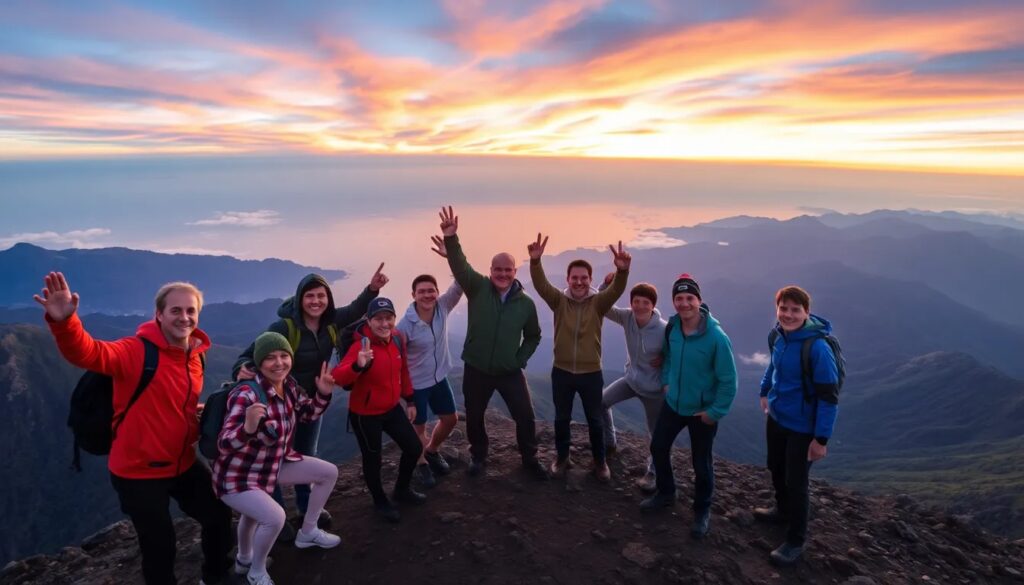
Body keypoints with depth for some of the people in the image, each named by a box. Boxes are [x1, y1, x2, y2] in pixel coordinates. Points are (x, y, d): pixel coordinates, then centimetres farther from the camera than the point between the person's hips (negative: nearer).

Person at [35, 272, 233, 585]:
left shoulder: (195, 356, 0)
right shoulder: (137, 351, -22)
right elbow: (87, 353, -40)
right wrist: (64, 321, -59)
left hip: (183, 464, 7)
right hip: (139, 470, -7)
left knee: (219, 515, 21)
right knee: (159, 545, 8)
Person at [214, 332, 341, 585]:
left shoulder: (289, 386, -7)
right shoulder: (246, 394, -29)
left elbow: (308, 413, 10)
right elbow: (224, 445, -33)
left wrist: (323, 394, -8)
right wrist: (248, 428, -53)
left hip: (273, 465, 8)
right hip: (237, 477, -8)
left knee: (329, 473, 9)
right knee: (275, 517, -30)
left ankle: (307, 533, 30)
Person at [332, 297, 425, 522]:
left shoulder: (397, 338, -6)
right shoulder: (361, 345, -26)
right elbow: (338, 377, -40)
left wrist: (410, 400, 14)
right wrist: (358, 365, -59)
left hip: (392, 408, 7)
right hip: (365, 414, -7)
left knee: (414, 448, 14)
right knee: (372, 459, 9)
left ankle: (402, 490, 41)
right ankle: (380, 502, 37)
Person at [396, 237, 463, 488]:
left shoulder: (442, 307, -14)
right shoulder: (406, 324, -26)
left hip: (439, 378, 5)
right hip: (415, 383, -5)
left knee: (450, 419, 17)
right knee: (419, 427, 12)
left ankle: (432, 451, 46)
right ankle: (421, 463, 40)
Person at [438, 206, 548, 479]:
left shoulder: (526, 302, -5)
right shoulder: (478, 288, -11)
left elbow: (533, 336, 9)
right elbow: (459, 265, -29)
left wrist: (521, 359, -1)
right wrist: (451, 238, -44)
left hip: (510, 372, 1)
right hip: (476, 370, 0)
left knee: (525, 416, 7)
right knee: (474, 416, 16)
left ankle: (530, 459, 31)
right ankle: (478, 457, 41)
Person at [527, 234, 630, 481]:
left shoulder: (598, 302, -7)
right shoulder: (559, 300, -5)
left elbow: (616, 290, -25)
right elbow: (541, 284, -21)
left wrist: (622, 271, -46)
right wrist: (535, 261, -40)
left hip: (591, 373, -1)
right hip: (561, 371, 1)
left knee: (595, 419, 14)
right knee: (561, 418, 16)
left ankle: (600, 461, 34)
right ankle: (562, 457, 37)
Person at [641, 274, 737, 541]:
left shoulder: (716, 337, -25)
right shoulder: (671, 327, -9)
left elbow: (728, 380, -18)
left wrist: (715, 412, -15)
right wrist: (666, 381, 6)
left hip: (703, 411, -5)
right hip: (673, 404, 5)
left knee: (701, 463, 10)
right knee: (658, 448, 17)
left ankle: (702, 512, 34)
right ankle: (665, 493, 43)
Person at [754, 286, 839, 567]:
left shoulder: (817, 347, -27)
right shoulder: (780, 335, -6)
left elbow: (829, 397, -23)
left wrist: (822, 438, -21)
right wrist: (765, 391, 22)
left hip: (802, 427, -7)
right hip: (776, 417, 7)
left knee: (796, 483, 5)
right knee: (775, 469, 24)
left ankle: (795, 542, 24)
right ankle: (783, 510, 50)